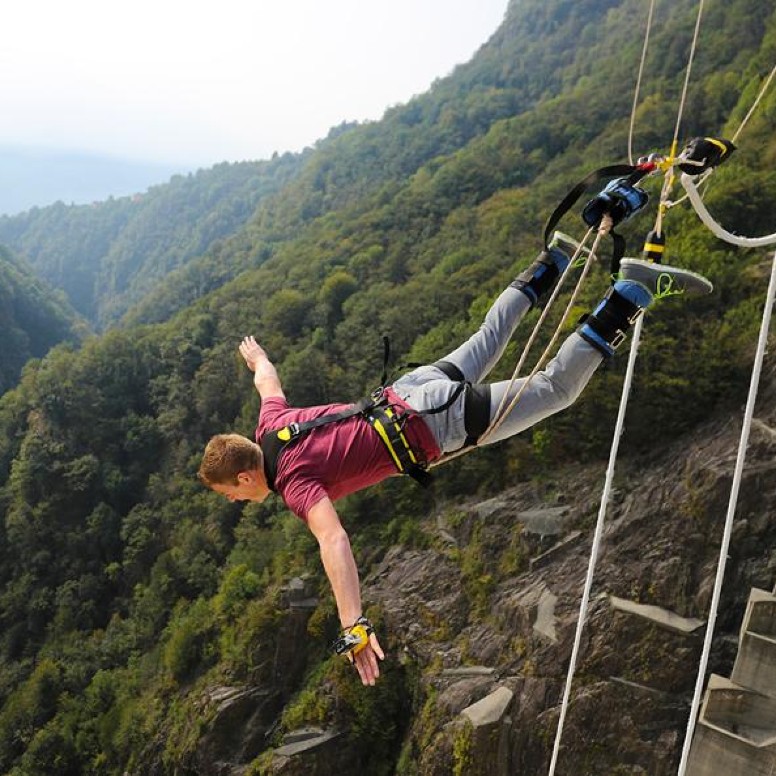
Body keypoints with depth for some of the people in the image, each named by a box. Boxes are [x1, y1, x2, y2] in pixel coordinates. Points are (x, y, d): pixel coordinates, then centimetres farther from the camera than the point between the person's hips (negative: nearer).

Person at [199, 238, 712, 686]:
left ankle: (633, 292, -1)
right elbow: (269, 383, 27)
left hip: (433, 426, -8)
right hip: (413, 388, 8)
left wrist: (355, 626, -40)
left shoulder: (294, 481, -19)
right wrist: (256, 356, 49)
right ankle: (549, 267, 40)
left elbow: (334, 541, -36)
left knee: (555, 388, 0)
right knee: (483, 345, 31)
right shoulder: (270, 430, 4)